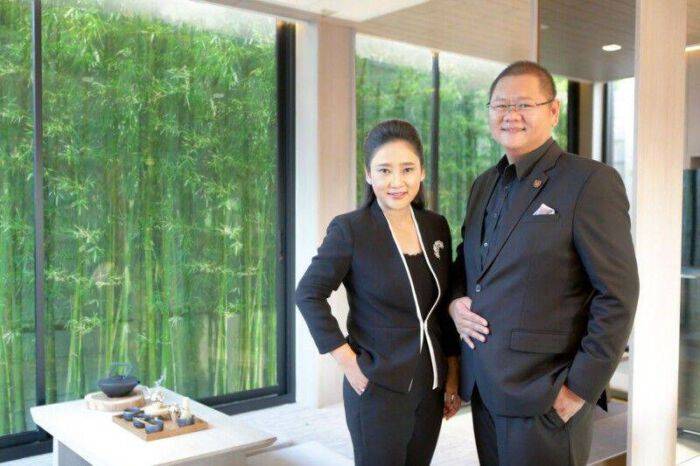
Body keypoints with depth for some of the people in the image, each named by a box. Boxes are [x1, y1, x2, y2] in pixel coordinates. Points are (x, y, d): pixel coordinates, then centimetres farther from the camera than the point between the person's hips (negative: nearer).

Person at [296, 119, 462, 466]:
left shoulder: (436, 227, 3)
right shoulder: (350, 229, -13)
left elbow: (444, 307, 9)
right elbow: (308, 295, -10)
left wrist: (453, 374, 10)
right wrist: (347, 360, -14)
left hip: (431, 388, 5)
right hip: (378, 388, -5)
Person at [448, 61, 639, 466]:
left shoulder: (591, 181, -11)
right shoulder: (484, 184, 11)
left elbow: (618, 295, -14)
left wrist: (582, 388, -15)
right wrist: (456, 300, 1)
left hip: (545, 399, -6)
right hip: (483, 388, 7)